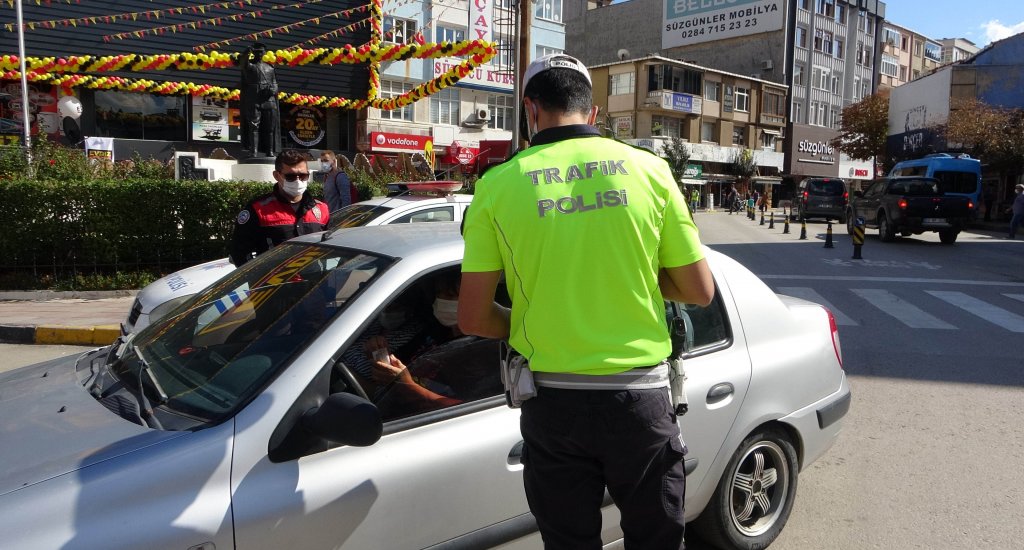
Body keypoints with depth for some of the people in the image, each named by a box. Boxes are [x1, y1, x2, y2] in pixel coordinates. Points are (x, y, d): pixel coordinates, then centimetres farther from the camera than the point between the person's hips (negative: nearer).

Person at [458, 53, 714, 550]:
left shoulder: (497, 184, -5)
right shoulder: (648, 169, -3)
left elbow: (473, 318, -4)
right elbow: (700, 291, 1)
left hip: (552, 402, 0)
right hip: (640, 397, 1)